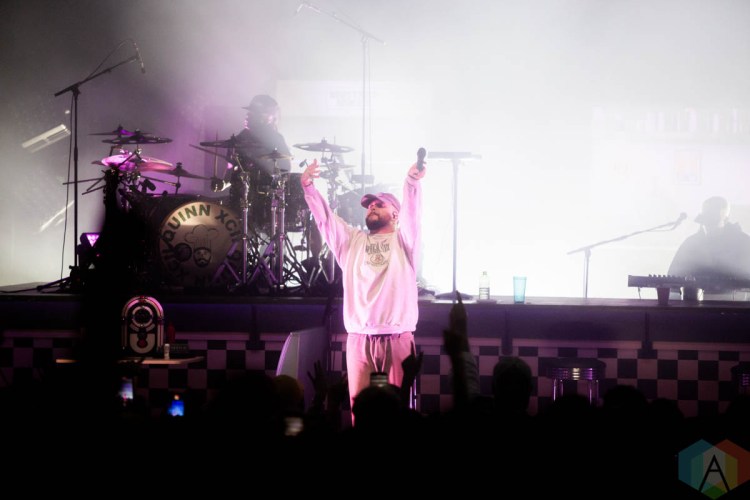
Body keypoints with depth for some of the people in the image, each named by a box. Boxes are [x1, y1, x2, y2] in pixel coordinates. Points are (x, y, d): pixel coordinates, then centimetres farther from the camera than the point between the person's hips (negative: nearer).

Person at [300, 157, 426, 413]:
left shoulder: (403, 240, 8)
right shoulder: (352, 240, 17)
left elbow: (412, 210, -10)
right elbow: (325, 217, 5)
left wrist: (412, 182, -30)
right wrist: (308, 187, -12)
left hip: (397, 341, -2)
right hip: (359, 341, 3)